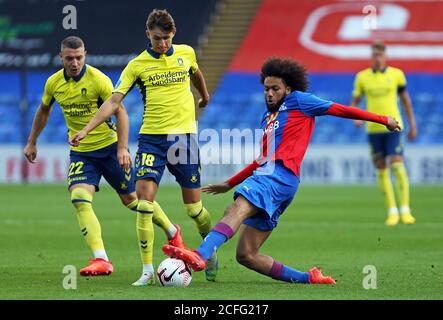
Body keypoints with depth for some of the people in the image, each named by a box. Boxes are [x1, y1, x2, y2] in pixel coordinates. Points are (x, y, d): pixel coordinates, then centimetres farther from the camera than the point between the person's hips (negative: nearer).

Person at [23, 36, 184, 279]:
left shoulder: (98, 79, -17)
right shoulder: (53, 83, -2)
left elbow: (120, 112, -14)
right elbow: (43, 110, 18)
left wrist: (122, 148, -22)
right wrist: (32, 143, 19)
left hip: (109, 146, -3)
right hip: (80, 152, 4)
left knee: (130, 199, 9)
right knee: (79, 200, -19)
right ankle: (101, 259, -24)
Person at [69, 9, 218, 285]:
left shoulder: (186, 53, 5)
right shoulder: (137, 65, -2)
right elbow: (114, 101, -6)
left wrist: (204, 95, 47)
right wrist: (86, 130, -16)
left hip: (184, 135, 1)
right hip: (151, 137, -1)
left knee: (194, 208, 4)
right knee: (144, 201, -14)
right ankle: (148, 270, -9)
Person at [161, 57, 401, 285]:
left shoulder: (298, 101, 10)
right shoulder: (268, 117, 32)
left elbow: (339, 109, 10)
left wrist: (383, 119, 12)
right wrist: (229, 184, 42)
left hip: (280, 175, -10)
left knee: (237, 209, -36)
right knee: (245, 255, 1)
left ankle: (200, 256, -60)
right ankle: (308, 278, 4)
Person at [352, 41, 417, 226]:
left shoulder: (396, 74, 2)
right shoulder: (362, 77, 4)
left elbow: (405, 100, 11)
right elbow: (354, 102, 10)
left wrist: (412, 125, 12)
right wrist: (356, 118, -10)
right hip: (373, 129, 2)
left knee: (397, 166, -12)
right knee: (381, 171, 3)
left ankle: (405, 210, -8)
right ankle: (392, 211, 10)